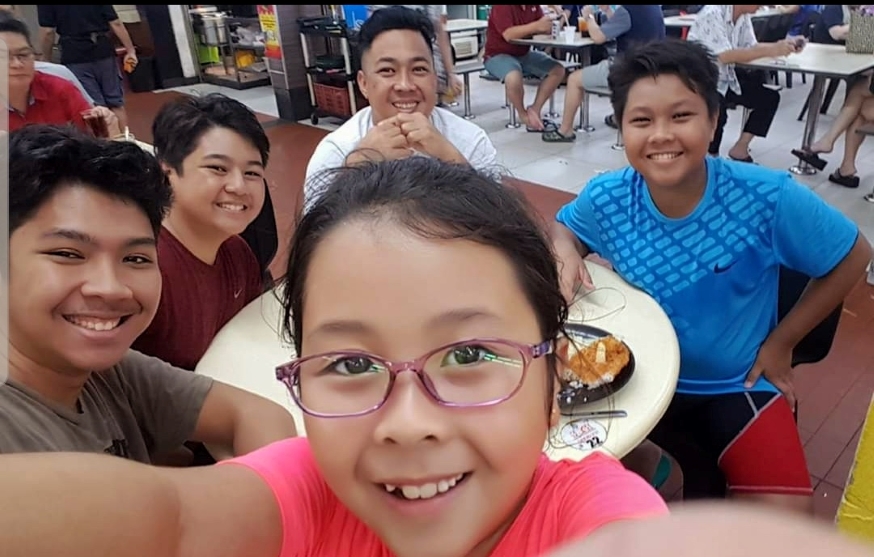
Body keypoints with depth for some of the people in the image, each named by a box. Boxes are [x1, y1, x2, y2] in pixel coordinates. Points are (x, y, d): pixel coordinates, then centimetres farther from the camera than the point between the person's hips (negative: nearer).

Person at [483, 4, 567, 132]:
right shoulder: (501, 7, -20)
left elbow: (543, 28, 4)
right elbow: (508, 35, -30)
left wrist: (551, 25, -20)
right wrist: (537, 26, -36)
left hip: (524, 53, 8)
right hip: (498, 55, -8)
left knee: (558, 70, -6)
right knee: (514, 77, -38)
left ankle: (534, 109, -1)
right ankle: (523, 115, -10)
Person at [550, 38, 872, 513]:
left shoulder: (768, 198, -24)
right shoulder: (606, 199, -18)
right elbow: (562, 225, 6)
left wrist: (781, 342, -4)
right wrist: (567, 254, -17)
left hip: (739, 384, -1)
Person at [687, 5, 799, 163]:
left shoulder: (743, 16, 3)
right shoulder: (713, 14, -22)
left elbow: (751, 47, 7)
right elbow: (725, 56, -30)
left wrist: (779, 46, -10)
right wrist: (770, 51, -30)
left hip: (725, 77, 9)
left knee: (769, 98, 4)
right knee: (717, 113, -34)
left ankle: (740, 149, 10)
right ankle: (711, 157, -8)